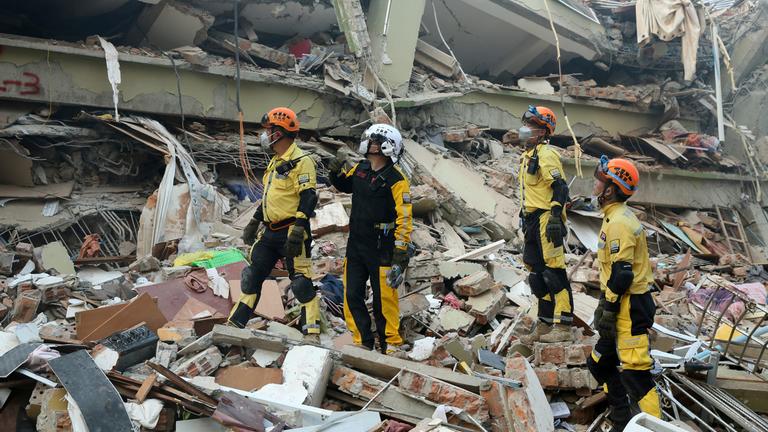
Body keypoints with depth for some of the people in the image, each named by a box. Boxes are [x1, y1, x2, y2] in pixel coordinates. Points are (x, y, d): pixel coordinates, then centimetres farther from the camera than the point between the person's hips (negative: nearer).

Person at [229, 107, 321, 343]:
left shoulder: (301, 161, -12)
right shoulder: (275, 162, 18)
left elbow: (308, 197, -19)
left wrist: (298, 229, -26)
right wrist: (254, 222, 24)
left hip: (291, 232, -9)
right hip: (270, 231, 9)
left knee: (301, 282, -6)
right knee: (252, 276, 12)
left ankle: (311, 333, 1)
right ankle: (235, 323, 21)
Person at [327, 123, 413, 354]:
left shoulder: (395, 179, -15)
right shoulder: (360, 169, 5)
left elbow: (404, 218, -18)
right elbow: (345, 185, 27)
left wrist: (401, 251, -22)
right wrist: (336, 173, 5)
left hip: (382, 248, -7)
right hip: (356, 244, 7)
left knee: (384, 298, 0)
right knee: (352, 295, 10)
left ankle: (390, 345, 16)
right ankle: (363, 342, 24)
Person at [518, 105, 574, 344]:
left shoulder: (546, 154, -11)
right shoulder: (528, 155, 20)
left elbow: (560, 188, -19)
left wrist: (554, 217, -27)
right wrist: (525, 217, 26)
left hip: (547, 220, -10)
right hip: (533, 221, 10)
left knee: (554, 272, -9)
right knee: (537, 274, 13)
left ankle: (563, 328, -5)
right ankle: (544, 326, 22)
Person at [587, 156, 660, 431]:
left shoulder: (618, 222, -19)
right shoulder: (618, 216, 13)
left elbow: (621, 275, -24)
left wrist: (608, 311, -19)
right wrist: (605, 304, 24)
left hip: (630, 307, -11)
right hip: (625, 303, 11)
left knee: (634, 372, -7)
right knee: (600, 363, 18)